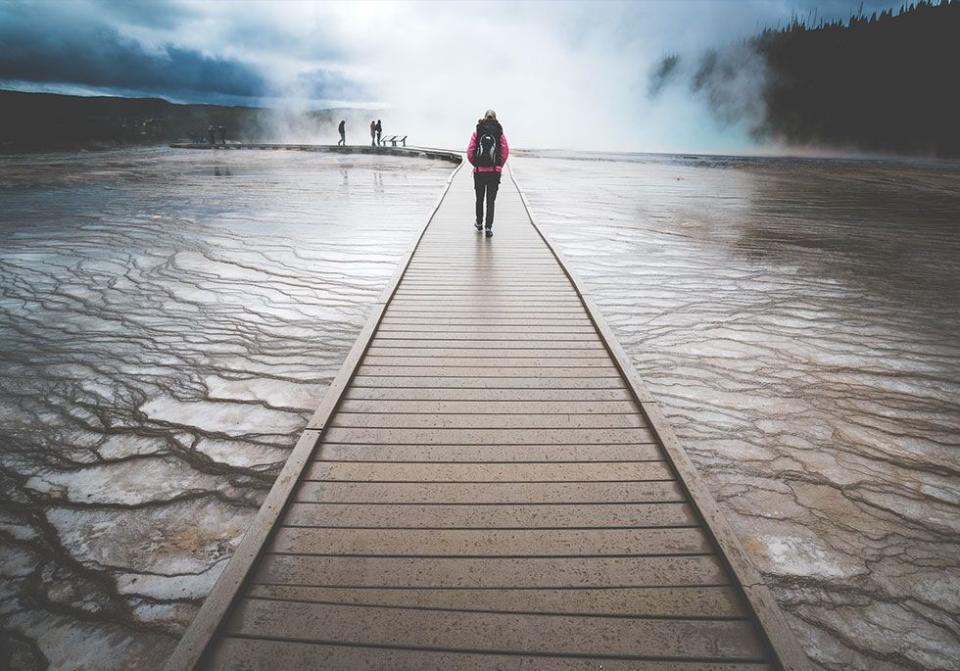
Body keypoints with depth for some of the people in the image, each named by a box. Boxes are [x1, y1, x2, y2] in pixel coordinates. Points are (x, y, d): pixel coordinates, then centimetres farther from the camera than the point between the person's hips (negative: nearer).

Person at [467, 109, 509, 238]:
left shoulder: (477, 132, 2)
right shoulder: (499, 133, 1)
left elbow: (470, 151, -5)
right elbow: (506, 151, -6)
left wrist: (475, 164, 10)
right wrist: (500, 166, 6)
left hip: (479, 171, 1)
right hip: (494, 172, -1)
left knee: (479, 198, 18)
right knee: (490, 200, 3)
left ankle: (479, 223, 32)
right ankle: (488, 228, -4)